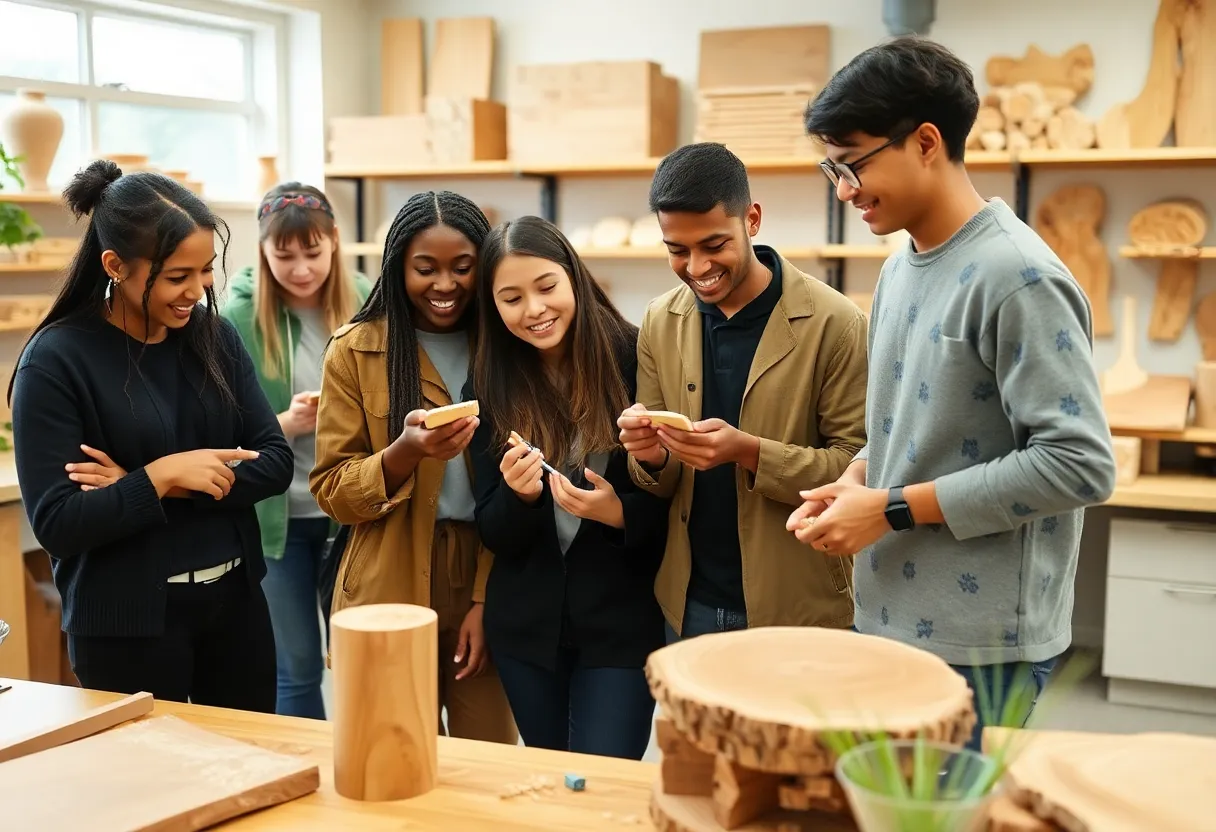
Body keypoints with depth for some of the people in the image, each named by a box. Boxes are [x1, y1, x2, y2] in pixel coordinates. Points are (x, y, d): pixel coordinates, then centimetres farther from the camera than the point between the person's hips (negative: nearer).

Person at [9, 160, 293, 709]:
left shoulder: (214, 336, 1)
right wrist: (161, 475, -22)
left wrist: (158, 489, -14)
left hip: (234, 601, 5)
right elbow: (56, 524, -16)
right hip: (127, 623, -4)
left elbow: (276, 462, -2)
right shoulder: (56, 360, -13)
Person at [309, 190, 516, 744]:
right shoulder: (355, 350, -1)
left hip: (487, 582, 1)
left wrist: (487, 600, -6)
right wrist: (404, 453, -21)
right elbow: (331, 491, -2)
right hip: (392, 595, -1)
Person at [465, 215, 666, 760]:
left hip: (623, 622, -3)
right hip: (527, 626, 4)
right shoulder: (490, 387, 0)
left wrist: (620, 513, -22)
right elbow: (492, 532, 1)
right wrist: (519, 494, -19)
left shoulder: (637, 360, -10)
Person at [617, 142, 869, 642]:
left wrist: (750, 452, -25)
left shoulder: (832, 322, -13)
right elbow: (661, 482, 7)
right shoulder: (660, 322, 1)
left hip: (796, 609, -4)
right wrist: (651, 455, -15)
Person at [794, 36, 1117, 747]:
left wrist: (892, 509, -17)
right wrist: (857, 480, 0)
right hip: (892, 621, 8)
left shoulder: (1018, 278, -16)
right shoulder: (901, 268, 10)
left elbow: (1080, 464, -20)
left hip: (978, 645, -8)